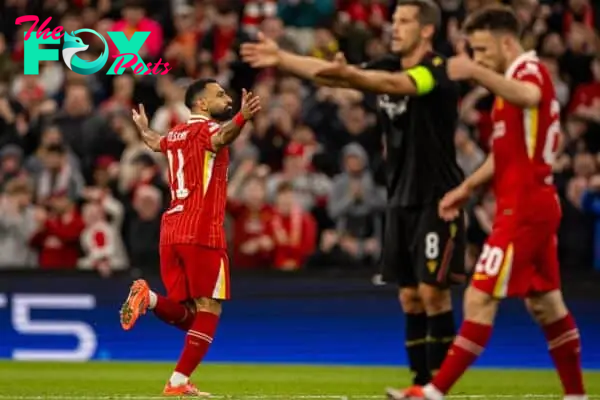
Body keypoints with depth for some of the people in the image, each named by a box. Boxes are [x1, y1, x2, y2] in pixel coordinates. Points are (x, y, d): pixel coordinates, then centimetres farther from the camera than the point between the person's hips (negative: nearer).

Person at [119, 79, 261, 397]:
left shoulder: (175, 135, 19)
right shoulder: (207, 128, -4)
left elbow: (155, 143, 43)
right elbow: (219, 138, -30)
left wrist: (144, 129, 66)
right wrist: (241, 118, -51)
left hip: (170, 232, 7)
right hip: (202, 233, -7)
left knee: (186, 315, 12)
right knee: (208, 310, -1)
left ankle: (149, 297, -16)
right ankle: (179, 383, -8)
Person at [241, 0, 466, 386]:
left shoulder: (438, 72, -14)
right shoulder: (389, 66, 9)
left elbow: (395, 84, -34)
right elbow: (329, 73, 2)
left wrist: (349, 74, -49)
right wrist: (282, 58, -10)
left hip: (436, 199, -7)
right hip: (401, 198, 7)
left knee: (433, 292, -8)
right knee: (410, 296, 7)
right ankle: (422, 381, 12)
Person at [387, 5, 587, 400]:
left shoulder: (530, 69, -12)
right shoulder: (519, 78, 19)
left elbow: (530, 97, -41)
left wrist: (477, 72, -49)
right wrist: (467, 187, 22)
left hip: (523, 208, -11)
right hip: (534, 205, 11)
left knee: (480, 300, -10)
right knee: (545, 303, 13)